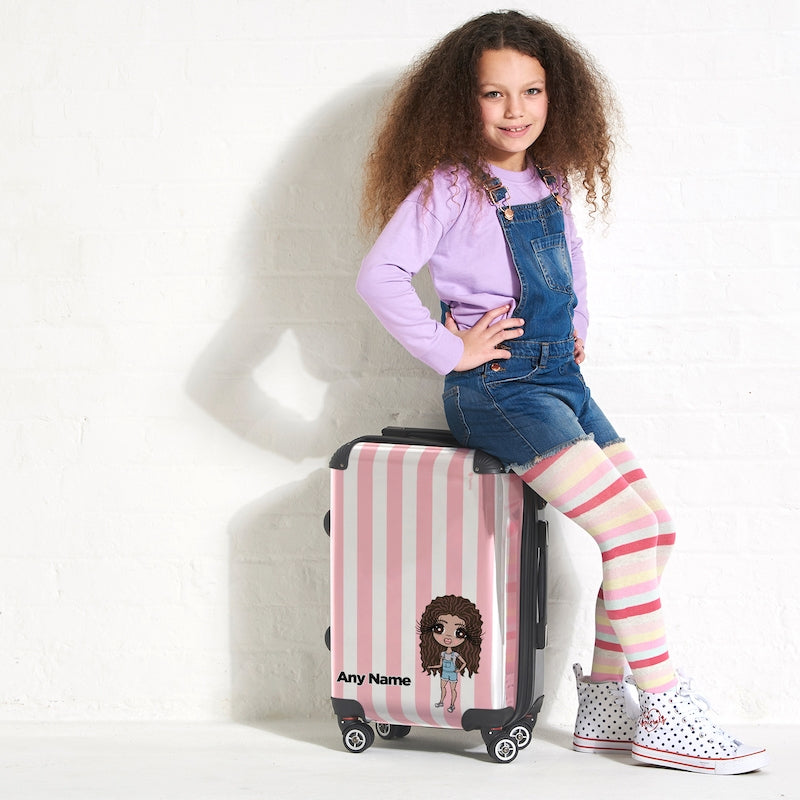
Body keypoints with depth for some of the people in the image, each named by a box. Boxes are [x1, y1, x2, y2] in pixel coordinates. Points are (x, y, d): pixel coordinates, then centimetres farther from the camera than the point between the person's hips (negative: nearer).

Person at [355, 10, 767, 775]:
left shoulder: (551, 183, 12)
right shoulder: (450, 187, -10)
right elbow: (379, 275, -20)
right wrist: (449, 351, -17)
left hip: (560, 377, 8)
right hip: (497, 388, -8)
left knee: (654, 525, -1)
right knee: (629, 526, -18)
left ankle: (602, 702, 9)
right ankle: (666, 717, -10)